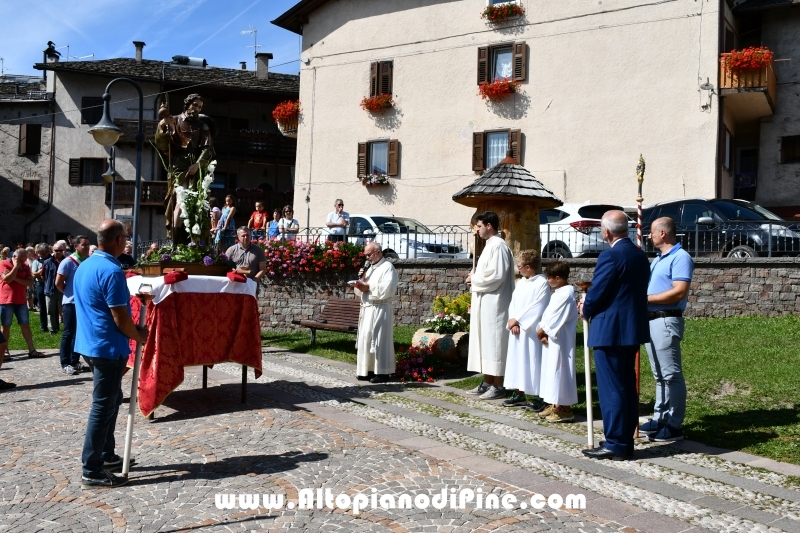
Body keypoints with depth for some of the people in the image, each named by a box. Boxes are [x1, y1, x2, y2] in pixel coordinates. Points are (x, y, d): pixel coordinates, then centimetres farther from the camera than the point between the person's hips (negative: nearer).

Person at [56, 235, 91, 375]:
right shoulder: (68, 262, -11)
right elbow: (58, 283, -9)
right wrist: (69, 293, 2)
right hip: (71, 303, -5)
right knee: (68, 333, 1)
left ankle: (75, 361, 21)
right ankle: (65, 364, 8)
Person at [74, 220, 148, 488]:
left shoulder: (84, 266, 10)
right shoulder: (111, 271, -21)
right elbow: (120, 318, -21)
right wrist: (139, 336, -3)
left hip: (91, 344, 10)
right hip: (108, 347, -10)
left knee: (111, 400, 21)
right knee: (103, 406, -2)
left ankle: (106, 455, 30)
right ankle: (92, 471, 5)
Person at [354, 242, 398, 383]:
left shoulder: (388, 267, -6)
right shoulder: (370, 268, 18)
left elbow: (386, 290, -19)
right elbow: (359, 292, 18)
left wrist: (368, 288, -12)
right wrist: (361, 279, 0)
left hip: (380, 310, -8)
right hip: (366, 309, 8)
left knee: (379, 340, -6)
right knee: (366, 339, 8)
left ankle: (382, 372, -1)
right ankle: (369, 369, 15)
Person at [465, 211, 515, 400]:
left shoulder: (498, 246, -14)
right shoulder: (490, 245, 17)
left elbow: (496, 276, -22)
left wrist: (474, 279, -9)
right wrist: (475, 278, 4)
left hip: (494, 304, -10)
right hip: (485, 303, 10)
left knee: (494, 342, -5)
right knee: (485, 342, 12)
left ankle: (498, 386, 2)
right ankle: (487, 382, 19)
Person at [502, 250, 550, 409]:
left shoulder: (542, 283, -10)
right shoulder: (520, 283, 13)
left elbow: (537, 308, -16)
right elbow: (513, 303, 10)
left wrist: (517, 319, -14)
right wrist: (512, 321, -7)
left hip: (531, 330, -8)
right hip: (516, 329, 8)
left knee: (533, 361, -5)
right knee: (517, 360, 11)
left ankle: (539, 396, 3)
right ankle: (519, 393, 20)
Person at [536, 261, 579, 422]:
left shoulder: (566, 294, -18)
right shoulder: (558, 293, 14)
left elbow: (556, 318, -19)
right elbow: (549, 314, 11)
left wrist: (543, 330, -9)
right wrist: (543, 331, -1)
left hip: (559, 340, -10)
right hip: (551, 338, 10)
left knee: (559, 370, -5)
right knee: (552, 370, 14)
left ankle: (564, 409, 3)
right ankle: (555, 405, 23)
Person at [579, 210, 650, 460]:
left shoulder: (609, 256, -17)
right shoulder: (641, 256, 10)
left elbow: (595, 295, -17)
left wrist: (585, 309, 5)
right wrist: (591, 305, 17)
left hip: (610, 331, -9)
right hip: (632, 329, 9)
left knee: (611, 389, -2)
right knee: (627, 387, 14)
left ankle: (615, 444, 4)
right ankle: (626, 441, 22)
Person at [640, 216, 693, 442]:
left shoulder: (680, 257, -10)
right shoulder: (658, 260, 20)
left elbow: (679, 292, -20)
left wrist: (646, 298, -17)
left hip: (666, 321, -10)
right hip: (651, 320, 10)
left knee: (671, 374, -5)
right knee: (659, 375, 13)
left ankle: (674, 426, 0)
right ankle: (660, 419, 20)